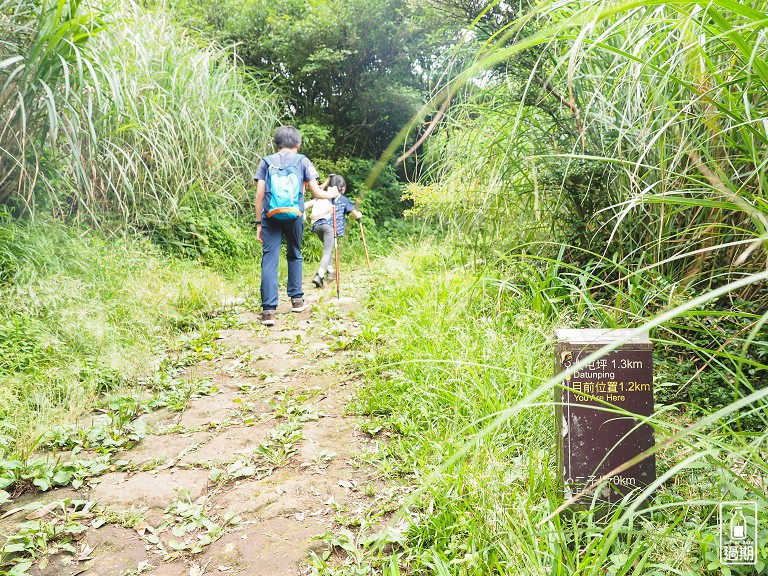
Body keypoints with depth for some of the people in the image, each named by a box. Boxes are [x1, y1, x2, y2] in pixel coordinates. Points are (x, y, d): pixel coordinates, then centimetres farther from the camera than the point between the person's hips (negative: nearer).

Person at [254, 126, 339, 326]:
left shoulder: (267, 161, 11)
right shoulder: (302, 161, 9)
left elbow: (259, 194, 4)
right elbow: (316, 191, 6)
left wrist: (259, 222, 9)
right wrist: (330, 194, 27)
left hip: (270, 216, 0)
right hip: (294, 215, 0)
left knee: (269, 259, -4)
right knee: (294, 255, 20)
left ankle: (268, 309, -12)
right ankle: (296, 299, 27)